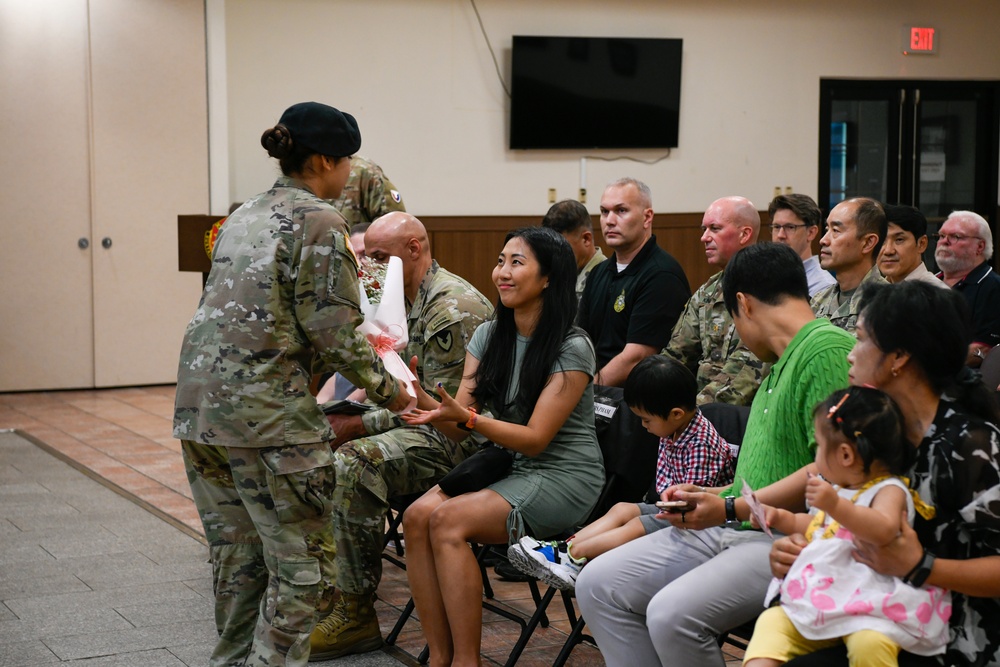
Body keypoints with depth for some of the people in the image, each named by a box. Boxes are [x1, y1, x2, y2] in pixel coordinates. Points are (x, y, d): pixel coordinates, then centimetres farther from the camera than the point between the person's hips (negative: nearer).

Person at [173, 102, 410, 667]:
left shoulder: (245, 216, 17)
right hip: (269, 412, -8)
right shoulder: (319, 222, -8)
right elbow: (334, 331, -10)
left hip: (200, 405, 8)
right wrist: (387, 390, 3)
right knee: (300, 563, 0)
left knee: (237, 556, 16)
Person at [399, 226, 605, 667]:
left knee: (448, 521, -27)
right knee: (418, 516, -20)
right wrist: (423, 400, -18)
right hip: (507, 467, 6)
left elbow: (535, 439, -16)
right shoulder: (488, 336, 8)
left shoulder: (572, 349, -12)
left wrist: (467, 417, -28)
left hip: (563, 478, -6)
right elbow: (458, 423, 3)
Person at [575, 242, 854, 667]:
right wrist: (707, 496, 9)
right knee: (598, 585, 2)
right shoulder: (781, 363, 21)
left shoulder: (828, 349, -13)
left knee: (673, 614, -31)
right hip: (733, 527, 10)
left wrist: (730, 507, -15)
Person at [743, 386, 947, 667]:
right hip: (817, 601, 9)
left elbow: (884, 530, -30)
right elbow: (816, 525, 42)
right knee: (771, 622, -10)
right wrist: (781, 518, 27)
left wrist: (835, 505, -39)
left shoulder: (889, 490, -7)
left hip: (867, 607, -9)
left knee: (869, 643, -37)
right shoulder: (836, 489, 22)